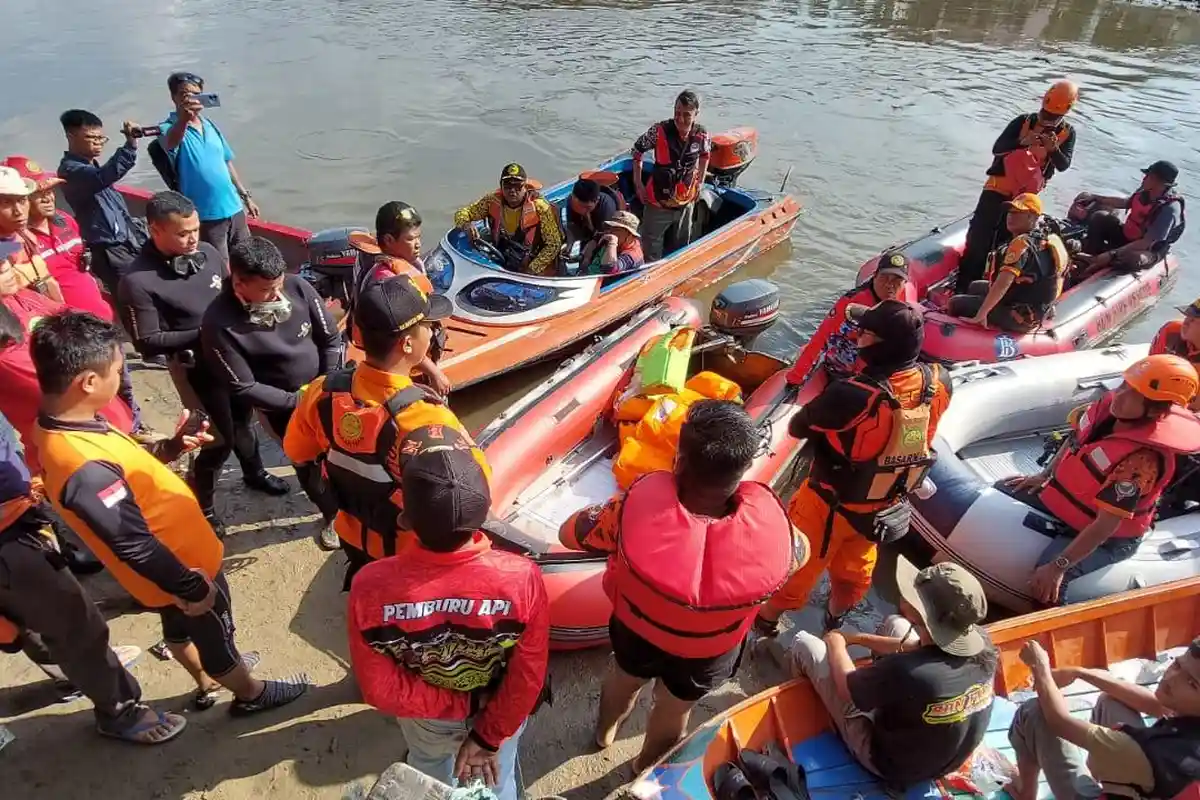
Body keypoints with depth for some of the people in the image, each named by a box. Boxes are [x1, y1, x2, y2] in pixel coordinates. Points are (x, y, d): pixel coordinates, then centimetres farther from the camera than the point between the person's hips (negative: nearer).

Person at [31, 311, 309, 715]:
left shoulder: (61, 426, -10)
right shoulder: (87, 470, -40)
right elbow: (136, 547, -32)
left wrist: (169, 448, -5)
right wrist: (191, 588, -21)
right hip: (181, 567, -8)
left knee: (180, 630, 32)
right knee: (214, 637, 19)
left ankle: (207, 682, 57)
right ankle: (250, 692, 44)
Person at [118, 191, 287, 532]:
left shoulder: (207, 252, -8)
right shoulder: (137, 281, -22)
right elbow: (148, 343, -19)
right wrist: (204, 333, -22)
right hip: (194, 366, -5)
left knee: (243, 418, 25)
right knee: (220, 439, 2)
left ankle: (254, 472, 51)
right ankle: (200, 504, 26)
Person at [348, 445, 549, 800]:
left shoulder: (371, 587, -36)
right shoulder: (522, 577, -37)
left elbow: (381, 690, -23)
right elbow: (527, 680, -24)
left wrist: (459, 703, -13)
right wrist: (489, 737, -10)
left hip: (427, 718, 1)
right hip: (501, 712, 0)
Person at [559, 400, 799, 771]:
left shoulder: (640, 503, -41)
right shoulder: (771, 527, -38)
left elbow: (570, 532, -21)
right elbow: (800, 552, -12)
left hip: (636, 628, 0)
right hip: (708, 653, 1)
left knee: (624, 678, 35)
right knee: (674, 711, 33)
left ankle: (605, 730, 67)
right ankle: (645, 766, 64)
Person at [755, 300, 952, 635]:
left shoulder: (851, 395, -40)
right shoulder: (939, 382, -21)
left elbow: (796, 428, -23)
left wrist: (824, 410, -4)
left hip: (833, 504, -5)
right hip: (887, 505, 5)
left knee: (795, 563, 22)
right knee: (855, 567, 31)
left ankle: (766, 620, 47)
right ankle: (835, 619, 58)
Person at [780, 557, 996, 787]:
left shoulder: (907, 672, -41)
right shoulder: (983, 643, -24)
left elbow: (846, 687, -19)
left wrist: (836, 643, 0)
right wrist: (859, 638, 5)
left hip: (890, 764, -5)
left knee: (805, 644, 1)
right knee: (895, 625, 13)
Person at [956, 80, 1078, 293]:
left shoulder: (1067, 133, 0)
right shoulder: (1023, 122, -6)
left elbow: (1064, 165, -8)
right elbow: (997, 148, -12)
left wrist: (1054, 149, -28)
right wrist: (1021, 142, -29)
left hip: (1027, 194, 2)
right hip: (999, 186, -2)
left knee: (1005, 241, 8)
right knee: (980, 236, -9)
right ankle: (963, 286, -5)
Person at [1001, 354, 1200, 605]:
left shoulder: (1142, 459, -34)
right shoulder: (1109, 405, -14)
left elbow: (1107, 524, -33)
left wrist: (1058, 565, -33)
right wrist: (1045, 475, 7)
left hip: (1109, 538, -8)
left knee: (1044, 584, -31)